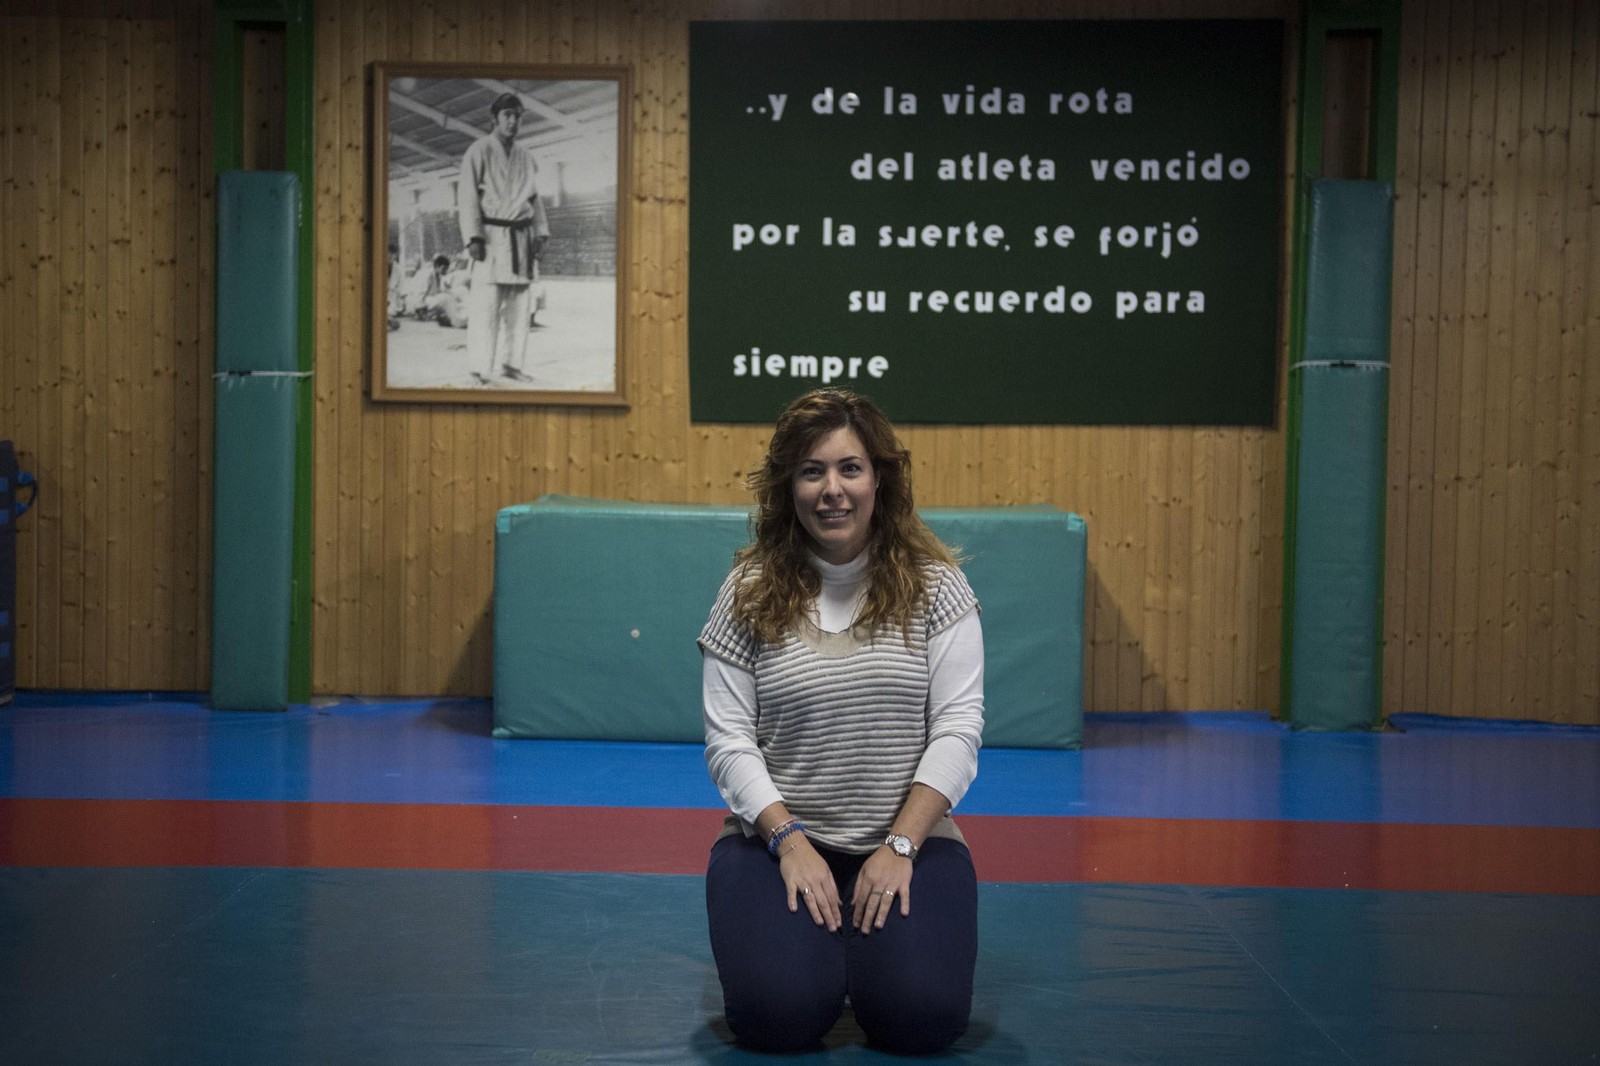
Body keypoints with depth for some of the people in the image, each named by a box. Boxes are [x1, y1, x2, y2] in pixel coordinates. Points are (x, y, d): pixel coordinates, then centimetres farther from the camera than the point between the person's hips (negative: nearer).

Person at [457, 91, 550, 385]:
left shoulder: (526, 157, 16)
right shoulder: (479, 151, -1)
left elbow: (535, 199, 19)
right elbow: (467, 196, -7)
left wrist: (541, 232, 6)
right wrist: (473, 237, -16)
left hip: (521, 238, 6)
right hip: (491, 236, -6)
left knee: (518, 305, 6)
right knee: (486, 306, -10)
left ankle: (510, 363, 14)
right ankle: (480, 370, -10)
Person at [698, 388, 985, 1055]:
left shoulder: (934, 586, 0)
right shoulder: (749, 592, 1)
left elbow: (957, 729, -4)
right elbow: (729, 739, -1)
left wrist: (899, 846, -14)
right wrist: (790, 841, -14)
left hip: (910, 835, 0)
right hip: (777, 834, 0)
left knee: (924, 1013, -22)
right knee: (779, 1012, -24)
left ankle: (870, 928, 13)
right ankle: (813, 934, 12)